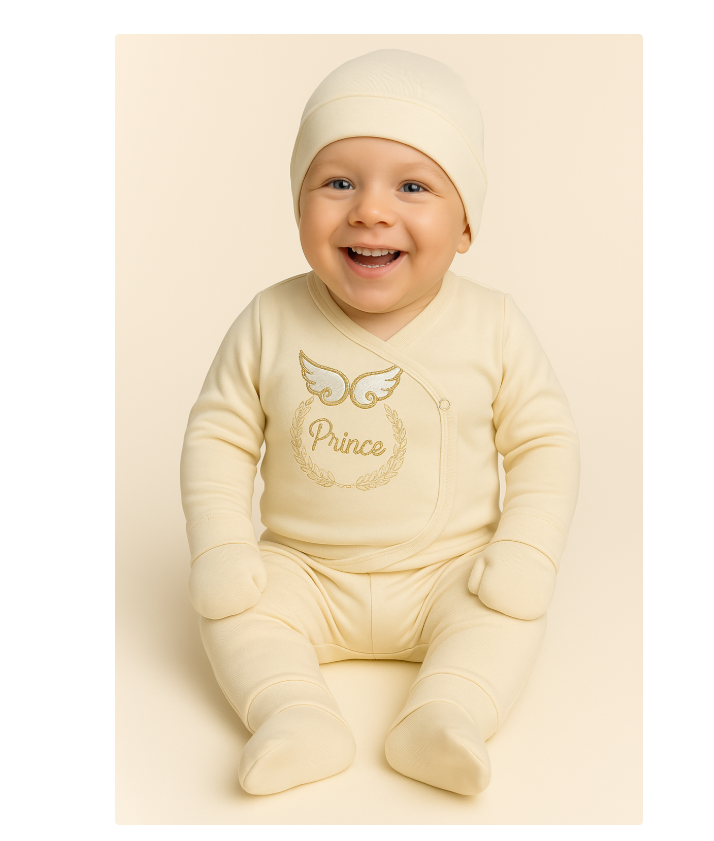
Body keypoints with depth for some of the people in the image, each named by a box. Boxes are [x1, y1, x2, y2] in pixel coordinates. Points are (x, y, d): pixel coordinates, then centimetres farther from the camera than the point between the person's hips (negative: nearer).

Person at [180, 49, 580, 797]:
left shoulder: (493, 329, -10)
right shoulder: (270, 324, -10)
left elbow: (544, 441, -4)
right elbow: (217, 435, -3)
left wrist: (527, 553, -15)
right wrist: (220, 550, -13)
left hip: (449, 575, 0)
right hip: (306, 573, 1)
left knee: (509, 611, -23)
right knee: (230, 603, -18)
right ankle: (293, 714, -26)